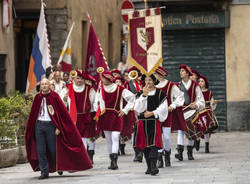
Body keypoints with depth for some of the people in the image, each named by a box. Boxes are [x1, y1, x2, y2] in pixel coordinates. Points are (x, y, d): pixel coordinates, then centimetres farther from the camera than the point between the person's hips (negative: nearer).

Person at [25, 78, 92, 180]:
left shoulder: (54, 96, -1)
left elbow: (61, 112, -2)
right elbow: (33, 114, 14)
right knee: (40, 150, -1)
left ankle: (59, 167, 28)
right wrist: (31, 129, 11)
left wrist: (58, 127, -9)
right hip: (39, 125, 3)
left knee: (53, 149, 2)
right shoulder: (37, 98, 8)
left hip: (50, 125, -3)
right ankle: (44, 172, 5)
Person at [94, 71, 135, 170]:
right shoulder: (100, 89, 5)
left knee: (115, 138, -15)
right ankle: (112, 161, 16)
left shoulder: (119, 89, -5)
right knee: (108, 140, 7)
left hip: (116, 117, -4)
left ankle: (114, 161, -22)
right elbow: (96, 102, 20)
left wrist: (125, 110, 2)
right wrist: (97, 113, 11)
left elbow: (131, 98, 5)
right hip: (105, 117, 4)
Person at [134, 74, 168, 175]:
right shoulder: (141, 93, 11)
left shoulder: (160, 93, 3)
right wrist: (144, 95, -12)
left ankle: (153, 166, -23)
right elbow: (138, 107, -2)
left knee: (154, 143, -15)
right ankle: (149, 167, 14)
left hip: (154, 121, -4)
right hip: (143, 122, 4)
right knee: (145, 144, 6)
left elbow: (163, 108, -1)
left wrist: (152, 113, -11)